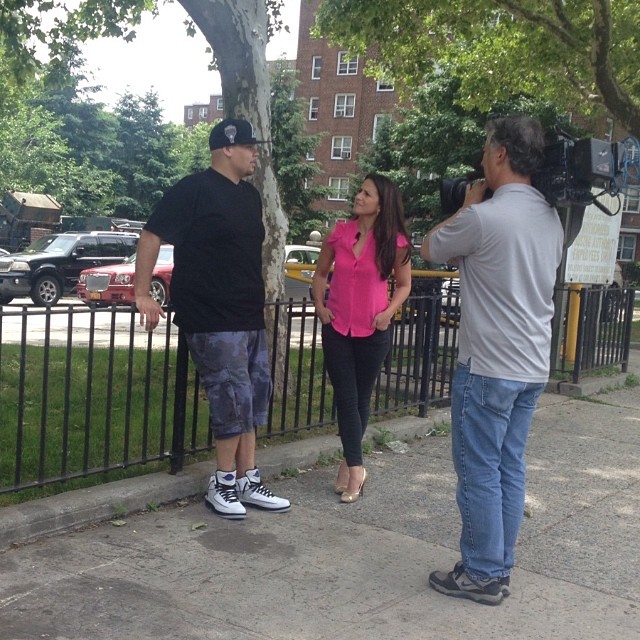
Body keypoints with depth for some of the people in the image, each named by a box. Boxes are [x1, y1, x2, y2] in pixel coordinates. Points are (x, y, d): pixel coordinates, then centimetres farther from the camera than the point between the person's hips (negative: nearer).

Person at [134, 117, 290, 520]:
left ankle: (247, 482, 22)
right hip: (212, 320, -9)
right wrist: (143, 294, -14)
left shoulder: (250, 195, 15)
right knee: (233, 397, -8)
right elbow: (153, 235, -11)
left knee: (252, 397, 11)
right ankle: (223, 484, 9)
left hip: (250, 317, 9)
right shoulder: (194, 190, -10)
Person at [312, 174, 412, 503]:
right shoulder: (339, 233, -1)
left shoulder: (394, 242, -8)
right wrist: (320, 305, 0)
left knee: (361, 398, 11)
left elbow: (404, 284, 4)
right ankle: (355, 468, 9)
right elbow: (321, 273, 12)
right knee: (346, 398, 1)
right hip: (337, 328, 2)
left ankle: (348, 462, 28)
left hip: (373, 332, -1)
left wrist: (389, 312, -10)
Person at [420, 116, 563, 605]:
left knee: (480, 473, 3)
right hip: (534, 367, 8)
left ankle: (482, 574, 13)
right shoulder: (552, 218, 6)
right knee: (510, 469, 14)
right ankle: (500, 568, 24)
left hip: (488, 367, -8)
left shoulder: (483, 217, -18)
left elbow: (430, 249, -2)